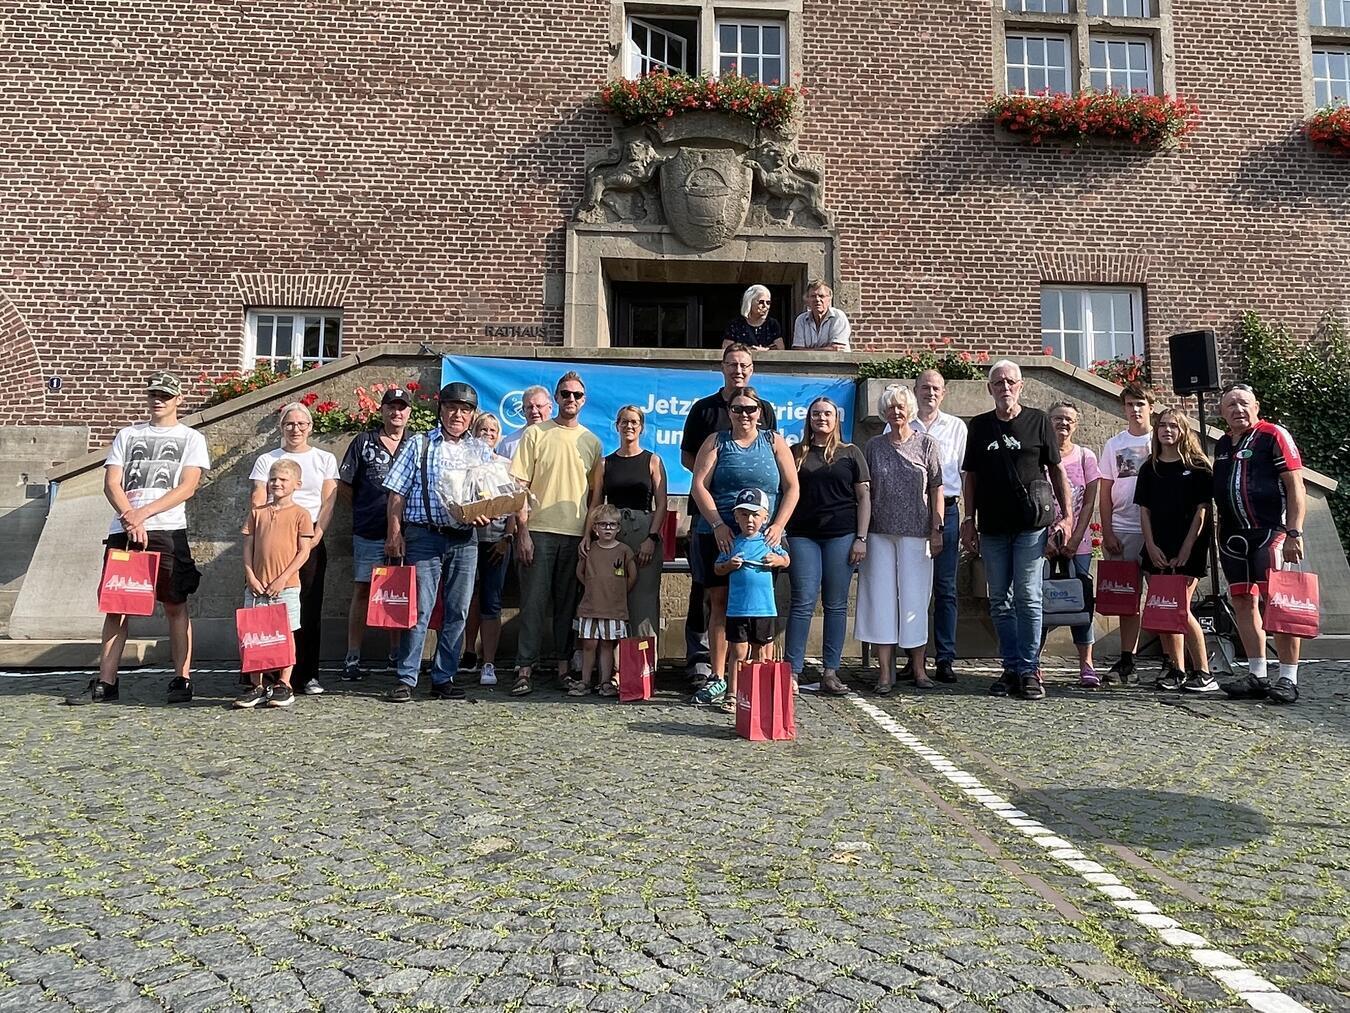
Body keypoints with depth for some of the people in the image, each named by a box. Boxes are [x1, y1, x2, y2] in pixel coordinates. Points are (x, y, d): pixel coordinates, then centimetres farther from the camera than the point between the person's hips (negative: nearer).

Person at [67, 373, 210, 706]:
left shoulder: (191, 438, 9)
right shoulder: (127, 435, 17)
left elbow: (187, 487, -3)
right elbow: (111, 483, 7)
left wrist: (142, 514, -12)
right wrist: (129, 517, -11)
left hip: (168, 530, -3)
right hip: (123, 530, 3)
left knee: (175, 605, -1)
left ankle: (182, 680, 2)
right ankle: (105, 683, 8)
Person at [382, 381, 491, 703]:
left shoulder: (481, 451, 14)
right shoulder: (419, 444, 7)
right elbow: (397, 493, 3)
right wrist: (394, 533, -6)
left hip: (464, 540, 3)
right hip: (424, 535, -3)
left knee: (457, 612, 5)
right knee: (419, 609, -5)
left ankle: (444, 679, 14)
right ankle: (406, 680, 3)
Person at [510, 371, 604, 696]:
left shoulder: (591, 441, 12)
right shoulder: (535, 434, 3)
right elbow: (520, 485, -1)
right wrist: (522, 531, -8)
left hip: (577, 533, 3)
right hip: (539, 531, -3)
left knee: (568, 603, 9)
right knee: (534, 602, -1)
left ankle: (564, 665, 18)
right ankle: (525, 670, 4)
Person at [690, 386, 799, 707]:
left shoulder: (774, 443, 12)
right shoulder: (716, 442, 10)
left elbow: (792, 489, 7)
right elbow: (699, 486, 0)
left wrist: (778, 526, -7)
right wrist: (718, 524, -12)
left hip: (762, 537, 0)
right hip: (718, 534, 0)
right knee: (720, 601, 1)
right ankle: (718, 678, 6)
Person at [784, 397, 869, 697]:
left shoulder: (850, 453, 10)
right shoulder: (796, 454, 12)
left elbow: (863, 497, 7)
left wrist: (861, 538, -1)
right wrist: (781, 533, 3)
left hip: (841, 535, 0)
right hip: (803, 536, 0)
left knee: (836, 604, 3)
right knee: (803, 602, -4)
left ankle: (830, 672, 9)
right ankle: (793, 671, 1)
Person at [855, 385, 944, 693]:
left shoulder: (927, 445, 5)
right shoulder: (874, 446, 8)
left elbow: (936, 491, 3)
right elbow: (865, 493, 7)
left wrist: (937, 530, -4)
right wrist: (860, 534, 2)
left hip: (916, 535, -1)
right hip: (880, 534, 1)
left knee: (915, 598, 4)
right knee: (881, 598, 1)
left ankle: (918, 667, 17)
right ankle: (885, 672, 7)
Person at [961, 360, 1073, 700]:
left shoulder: (1037, 421, 5)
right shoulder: (980, 426, 11)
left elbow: (1056, 470, 7)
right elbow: (971, 477, 12)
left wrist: (1066, 515, -1)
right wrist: (969, 520, 5)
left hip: (1032, 524, -3)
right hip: (992, 528, 3)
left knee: (1028, 598, -4)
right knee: (1000, 601, 6)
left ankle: (1029, 670, 3)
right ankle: (1011, 668, 15)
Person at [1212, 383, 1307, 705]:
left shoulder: (1274, 435, -5)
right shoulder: (1222, 445, 15)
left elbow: (1295, 486, -9)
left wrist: (1294, 533, -16)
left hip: (1270, 532, -7)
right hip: (1233, 534, 7)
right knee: (1243, 602, 8)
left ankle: (1288, 678, -1)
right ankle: (1257, 675, 16)